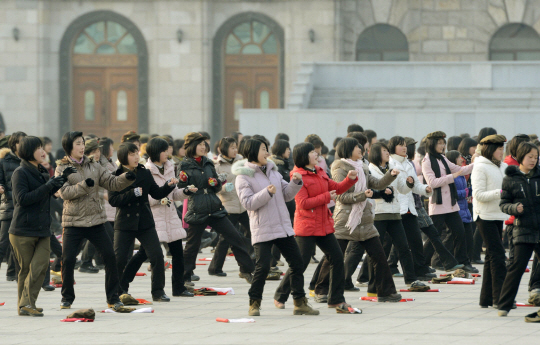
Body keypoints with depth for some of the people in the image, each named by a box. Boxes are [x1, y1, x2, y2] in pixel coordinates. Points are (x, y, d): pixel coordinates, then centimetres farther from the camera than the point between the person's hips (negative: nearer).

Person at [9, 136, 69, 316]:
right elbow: (22, 198, -19)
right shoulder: (20, 173, -9)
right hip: (23, 231, -6)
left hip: (42, 230, 6)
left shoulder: (41, 172, 14)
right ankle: (24, 305, 7)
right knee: (27, 269, -1)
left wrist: (62, 179, 13)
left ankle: (27, 304, -4)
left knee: (41, 265, -9)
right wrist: (47, 186, -22)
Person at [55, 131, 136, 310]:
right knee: (68, 260, -6)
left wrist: (127, 178, -13)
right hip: (73, 222, -3)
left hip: (95, 220, 3)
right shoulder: (62, 168, -1)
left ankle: (113, 298, 6)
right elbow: (64, 192, -14)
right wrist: (84, 185, -27)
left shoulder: (93, 166, 9)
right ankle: (67, 298, 13)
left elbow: (112, 183, 6)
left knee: (110, 257, -3)